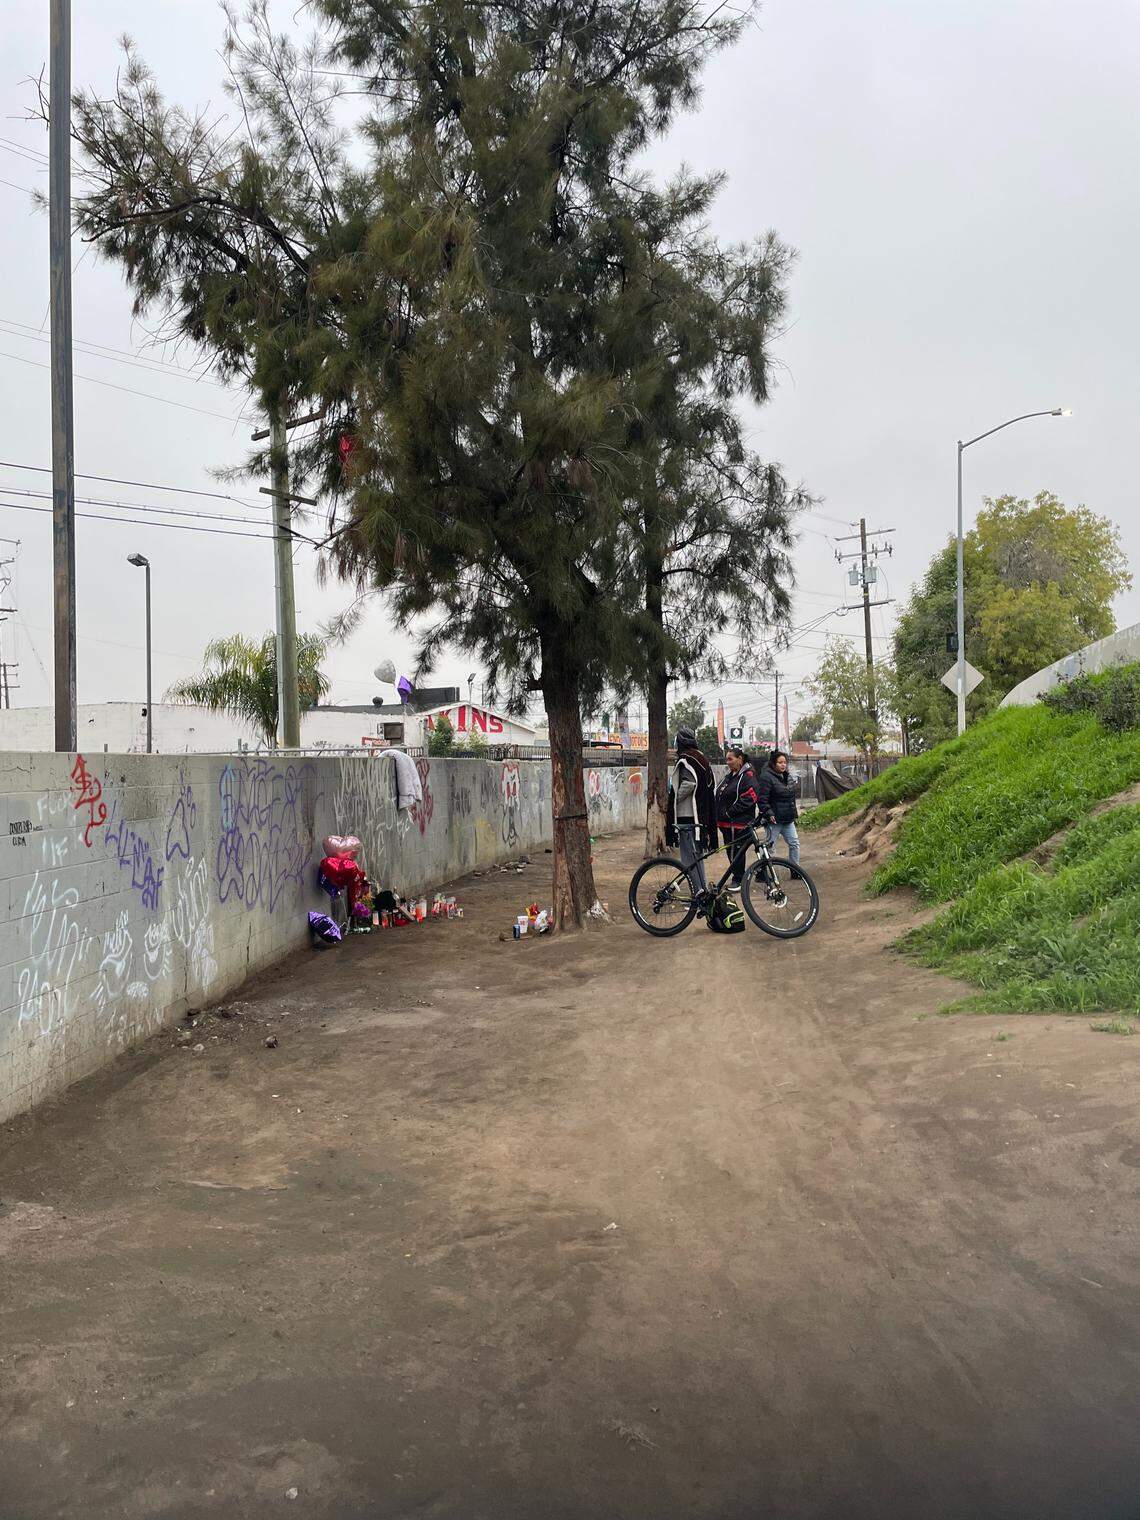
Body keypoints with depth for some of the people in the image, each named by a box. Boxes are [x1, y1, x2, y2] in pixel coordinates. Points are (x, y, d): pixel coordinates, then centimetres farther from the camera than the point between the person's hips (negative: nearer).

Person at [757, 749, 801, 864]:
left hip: (788, 820, 8)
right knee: (770, 847, -2)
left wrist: (794, 812, 20)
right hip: (774, 820, -8)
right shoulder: (766, 777, -14)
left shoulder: (788, 776, 12)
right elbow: (762, 799, -19)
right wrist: (768, 813, -26)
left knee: (794, 843, 9)